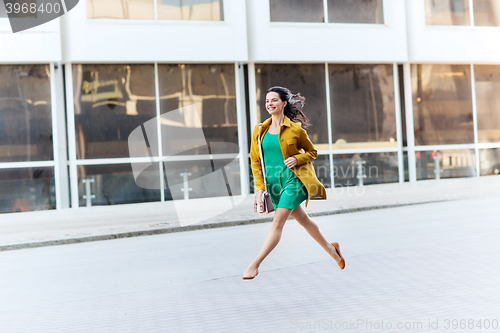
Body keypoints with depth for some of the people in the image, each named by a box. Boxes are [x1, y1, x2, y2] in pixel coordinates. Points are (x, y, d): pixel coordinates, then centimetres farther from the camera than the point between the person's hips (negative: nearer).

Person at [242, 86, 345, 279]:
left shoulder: (295, 129, -5)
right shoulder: (260, 130, 5)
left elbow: (312, 152, 7)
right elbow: (255, 161, 8)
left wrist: (297, 159, -13)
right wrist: (259, 187, 0)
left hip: (293, 179, -5)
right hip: (273, 182, 5)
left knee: (278, 222, -13)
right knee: (303, 220, 15)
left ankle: (255, 265, -10)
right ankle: (330, 248, 35)